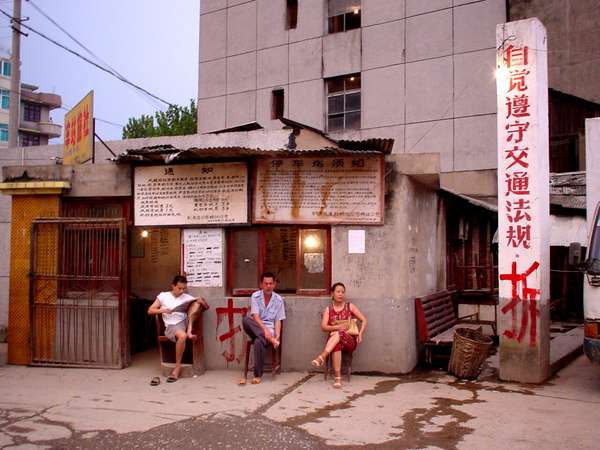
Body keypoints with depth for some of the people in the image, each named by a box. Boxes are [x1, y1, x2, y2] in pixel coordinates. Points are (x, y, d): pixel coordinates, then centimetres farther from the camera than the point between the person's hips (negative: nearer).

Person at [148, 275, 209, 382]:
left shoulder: (187, 297, 11)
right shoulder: (163, 296, 6)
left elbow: (206, 306, 9)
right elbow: (150, 311, 4)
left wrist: (201, 301, -14)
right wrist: (163, 310, -12)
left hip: (185, 322, 4)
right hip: (171, 326, -4)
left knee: (198, 301, -12)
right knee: (182, 336, -40)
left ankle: (189, 330, -21)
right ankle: (177, 366, -26)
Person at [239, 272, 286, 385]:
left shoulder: (278, 299, 3)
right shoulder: (255, 296, 1)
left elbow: (278, 320, 1)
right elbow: (255, 316, -10)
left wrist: (277, 336, -17)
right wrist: (265, 329, -26)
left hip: (270, 330, -1)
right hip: (256, 329, 1)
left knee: (258, 342, -34)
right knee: (245, 320, -32)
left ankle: (258, 375, -18)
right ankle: (270, 340, -32)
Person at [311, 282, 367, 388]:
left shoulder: (350, 306, 9)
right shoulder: (328, 309, 11)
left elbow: (364, 320, 7)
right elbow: (323, 327, -1)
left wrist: (360, 334, -10)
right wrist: (338, 326, -16)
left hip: (349, 341, -1)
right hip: (333, 340, 1)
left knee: (338, 333, -36)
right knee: (337, 344, -38)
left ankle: (322, 357, -48)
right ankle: (338, 378, -44)